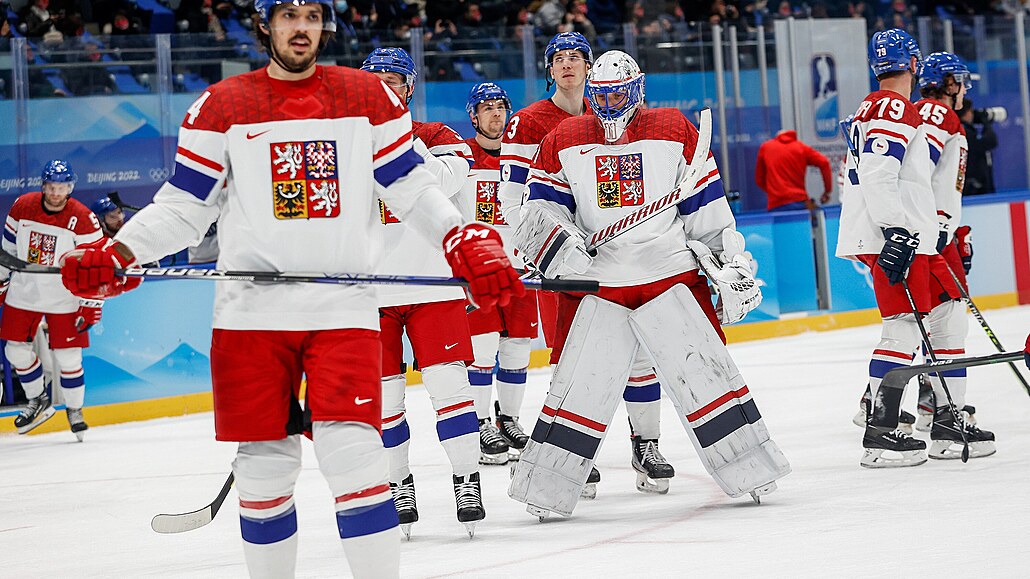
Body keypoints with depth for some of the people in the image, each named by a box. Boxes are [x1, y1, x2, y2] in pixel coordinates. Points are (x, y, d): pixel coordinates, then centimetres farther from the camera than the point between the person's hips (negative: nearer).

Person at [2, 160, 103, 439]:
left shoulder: (82, 219, -15)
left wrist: (91, 305, -13)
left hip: (64, 298, -3)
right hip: (23, 293, 3)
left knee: (68, 356, -5)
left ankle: (74, 410, 15)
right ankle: (38, 401, 26)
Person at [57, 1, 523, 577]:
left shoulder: (371, 98, 6)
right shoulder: (221, 107, 6)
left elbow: (414, 190, 8)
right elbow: (184, 206, 7)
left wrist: (472, 246, -7)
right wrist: (116, 257, -7)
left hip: (344, 307, -1)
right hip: (252, 308, 1)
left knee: (351, 452, -13)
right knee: (265, 463, 4)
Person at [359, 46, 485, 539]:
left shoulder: (436, 137, 4)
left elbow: (443, 184, -18)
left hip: (433, 281, -2)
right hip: (369, 290, 2)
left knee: (448, 383, -7)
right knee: (382, 394, 2)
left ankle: (466, 480, 1)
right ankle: (398, 484, 14)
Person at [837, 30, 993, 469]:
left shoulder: (872, 109, 21)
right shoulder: (895, 110, -11)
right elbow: (876, 174, -22)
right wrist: (897, 231, -25)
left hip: (905, 235, 11)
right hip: (893, 238, -11)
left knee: (945, 315, 13)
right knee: (904, 328, -14)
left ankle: (947, 418, 17)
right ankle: (880, 432, -17)